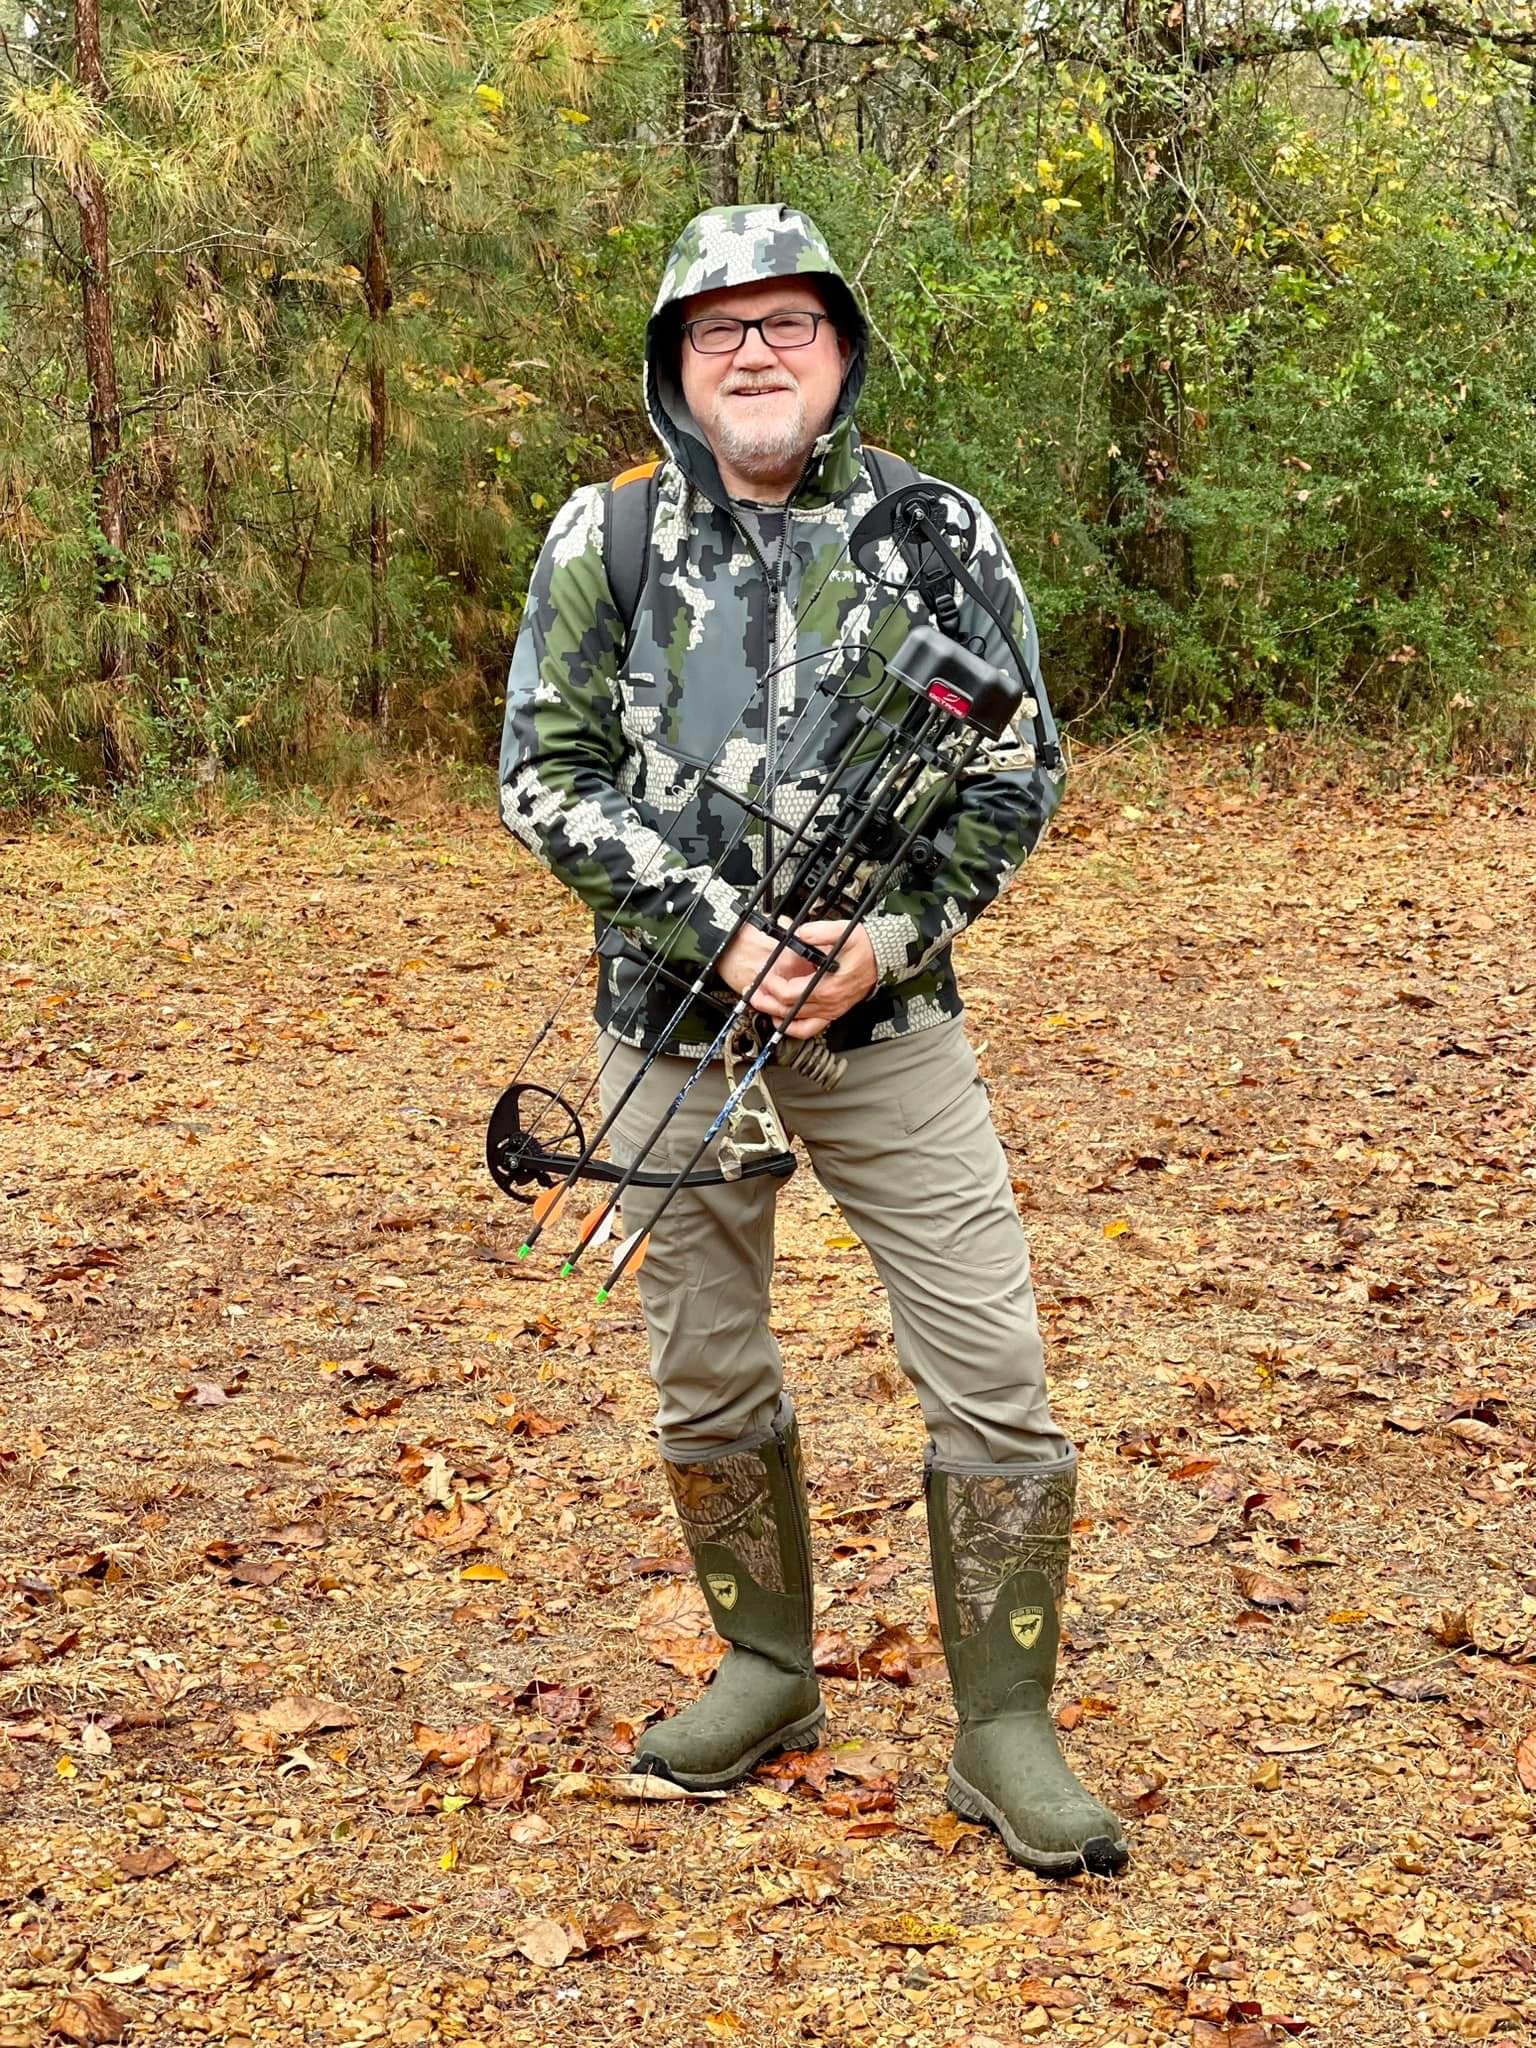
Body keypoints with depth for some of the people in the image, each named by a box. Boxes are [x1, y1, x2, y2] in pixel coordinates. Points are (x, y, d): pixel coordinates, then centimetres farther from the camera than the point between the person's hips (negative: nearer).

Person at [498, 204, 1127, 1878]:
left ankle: (1003, 1731, 13)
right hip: (677, 1030, 1)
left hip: (885, 1022, 0)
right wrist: (720, 930, -15)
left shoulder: (937, 533, 1)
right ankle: (767, 1673, 33)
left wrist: (889, 935, -13)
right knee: (706, 1378, 13)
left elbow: (1017, 774, 1)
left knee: (993, 1376, -3)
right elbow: (544, 776, -5)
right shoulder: (605, 538, 0)